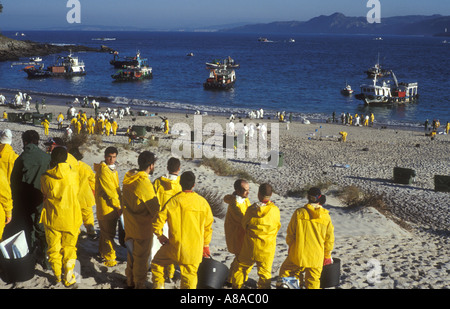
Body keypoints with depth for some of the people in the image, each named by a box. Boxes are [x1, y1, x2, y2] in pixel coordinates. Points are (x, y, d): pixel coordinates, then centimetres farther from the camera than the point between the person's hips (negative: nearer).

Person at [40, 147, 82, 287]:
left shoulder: (45, 177, -11)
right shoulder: (71, 176, -11)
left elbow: (44, 194, 4)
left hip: (52, 218, 0)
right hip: (70, 218, 0)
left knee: (54, 248, 16)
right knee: (69, 248, 13)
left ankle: (57, 275, 26)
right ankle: (69, 277, 15)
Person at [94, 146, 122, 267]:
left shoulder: (112, 169, 14)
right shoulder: (103, 170, -17)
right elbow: (109, 190, -20)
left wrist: (119, 204, 11)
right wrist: (118, 206, -16)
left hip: (113, 206, 9)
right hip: (106, 207, -9)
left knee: (106, 231, 20)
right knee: (108, 233, -3)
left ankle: (103, 252, 33)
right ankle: (109, 258, 4)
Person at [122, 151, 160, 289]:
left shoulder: (128, 178, -4)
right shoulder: (144, 184, -28)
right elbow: (155, 210, -23)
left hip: (129, 225, 8)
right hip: (142, 228, -8)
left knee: (132, 253, 24)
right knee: (141, 257, 10)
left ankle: (130, 279, 40)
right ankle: (139, 284, 24)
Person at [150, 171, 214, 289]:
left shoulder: (173, 201, -10)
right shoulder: (203, 202, -4)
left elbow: (157, 223, -8)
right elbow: (208, 226, 5)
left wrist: (161, 236, 11)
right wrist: (205, 245, 18)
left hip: (175, 247, -2)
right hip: (195, 250, 2)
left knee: (157, 262, 22)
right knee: (189, 276, 13)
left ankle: (158, 285, 18)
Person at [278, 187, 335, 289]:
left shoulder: (299, 213, -6)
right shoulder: (326, 217, -1)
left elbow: (290, 234, -1)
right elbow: (329, 239, 5)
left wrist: (291, 246, 16)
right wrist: (327, 256, 18)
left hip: (298, 255, -2)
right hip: (316, 258, 2)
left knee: (285, 272, 17)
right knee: (313, 283, 10)